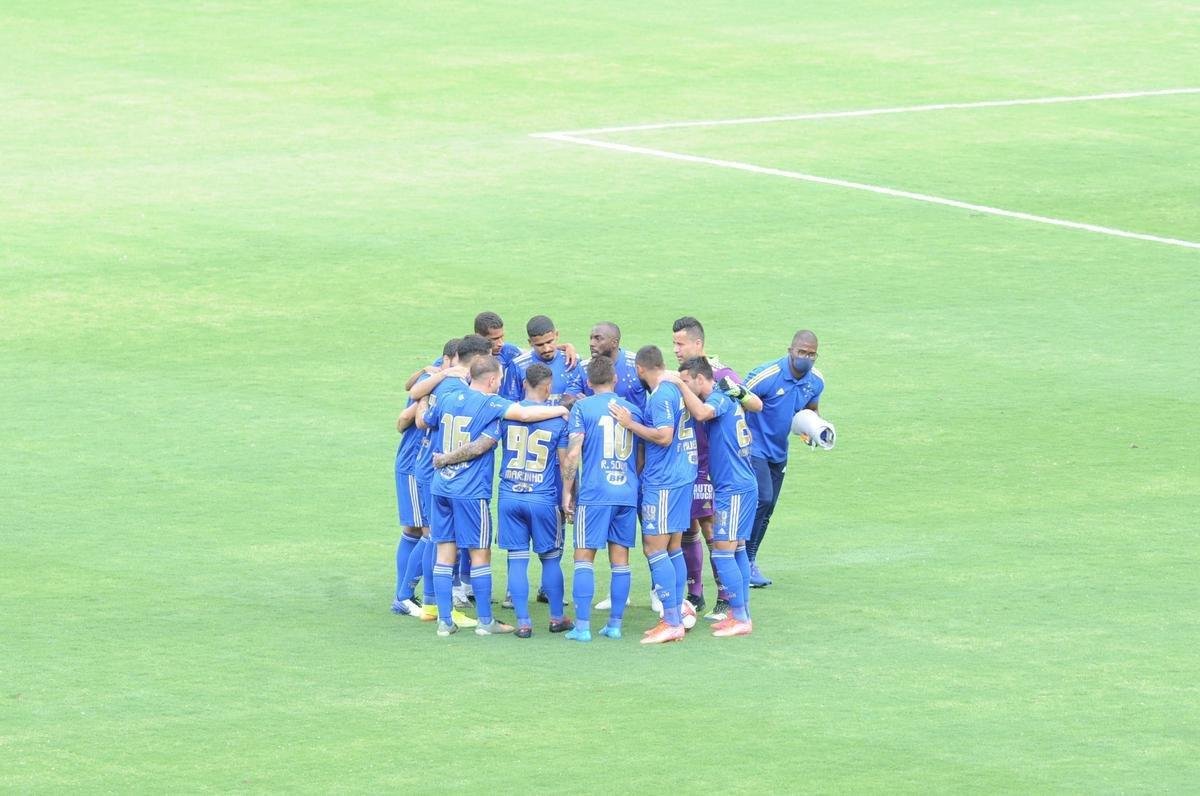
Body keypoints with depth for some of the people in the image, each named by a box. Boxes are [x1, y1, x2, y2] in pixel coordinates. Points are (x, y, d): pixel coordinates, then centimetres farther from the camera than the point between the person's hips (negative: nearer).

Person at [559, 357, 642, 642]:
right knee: (620, 559, 9)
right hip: (628, 492, 4)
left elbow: (573, 454, -8)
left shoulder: (582, 407, -2)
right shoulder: (633, 410, 11)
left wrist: (567, 492, 0)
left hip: (594, 493, -4)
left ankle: (582, 626, -6)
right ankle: (615, 624, 10)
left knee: (584, 557, 0)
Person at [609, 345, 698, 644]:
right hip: (683, 476, 9)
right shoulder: (677, 390, 11)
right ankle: (680, 608, 21)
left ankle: (672, 622, -8)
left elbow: (664, 436, -23)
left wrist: (630, 423, -15)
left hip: (663, 482, -9)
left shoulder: (661, 396, -16)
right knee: (673, 549, 16)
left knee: (655, 549, -6)